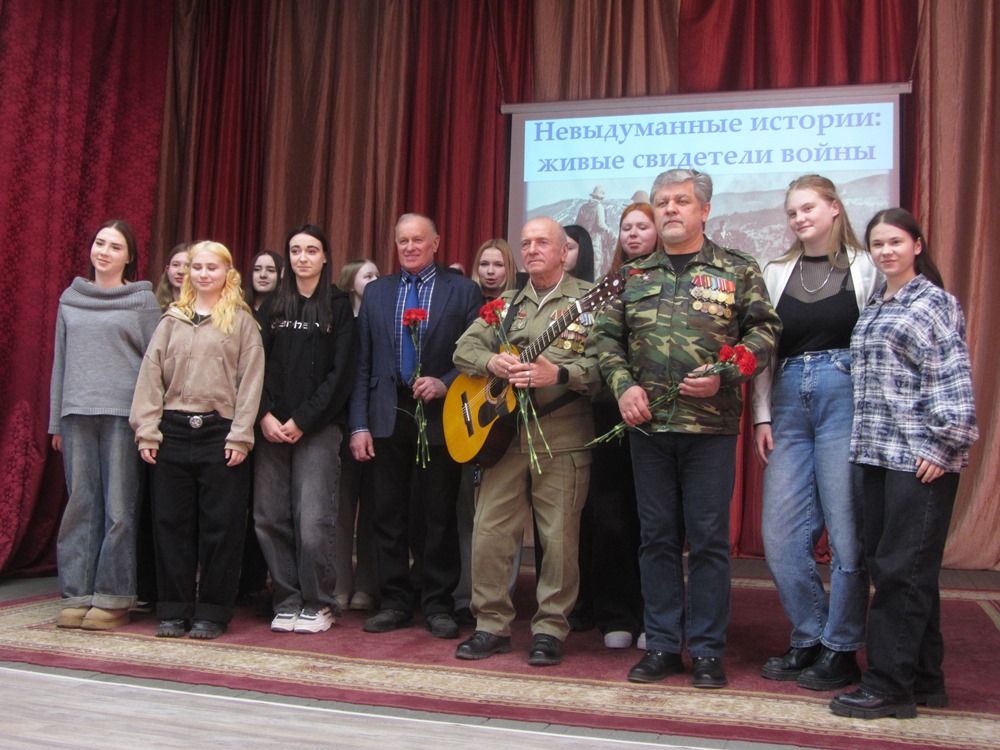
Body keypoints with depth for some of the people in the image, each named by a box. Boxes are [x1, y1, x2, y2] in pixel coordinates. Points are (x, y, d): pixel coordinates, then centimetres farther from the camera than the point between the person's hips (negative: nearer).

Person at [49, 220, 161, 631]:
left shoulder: (142, 299, 4)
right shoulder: (71, 298, 14)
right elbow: (60, 360, 16)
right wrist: (56, 420, 12)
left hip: (123, 413, -3)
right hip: (77, 413, 3)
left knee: (119, 508, -3)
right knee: (80, 505, 5)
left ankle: (113, 598, 5)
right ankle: (77, 595, 12)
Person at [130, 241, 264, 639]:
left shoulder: (242, 321, 5)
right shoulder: (171, 320, 13)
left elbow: (250, 380, -1)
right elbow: (150, 375, 9)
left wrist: (240, 435, -9)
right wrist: (147, 431, -1)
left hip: (219, 432, -3)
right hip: (173, 431, 3)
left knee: (220, 525, 0)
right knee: (171, 522, 6)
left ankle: (212, 612, 10)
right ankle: (174, 610, 16)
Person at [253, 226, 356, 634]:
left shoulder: (339, 306, 5)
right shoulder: (272, 306, 15)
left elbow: (340, 373, -2)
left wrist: (301, 421, -9)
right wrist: (265, 415, -6)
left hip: (318, 427, -3)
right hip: (272, 427, 4)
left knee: (313, 521, -9)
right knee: (270, 517, 1)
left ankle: (318, 604, 6)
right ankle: (287, 601, 13)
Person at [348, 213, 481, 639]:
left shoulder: (463, 291, 3)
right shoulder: (376, 292, 12)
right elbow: (363, 364, 8)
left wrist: (445, 384, -15)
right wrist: (359, 424, 1)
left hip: (439, 416, -3)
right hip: (388, 416, 3)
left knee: (439, 515, 3)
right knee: (389, 514, 6)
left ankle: (438, 606, 15)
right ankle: (395, 602, 19)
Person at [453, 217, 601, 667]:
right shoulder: (507, 304, 17)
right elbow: (465, 348, 12)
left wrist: (558, 373, -23)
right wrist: (493, 363, -8)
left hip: (562, 437, -4)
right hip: (504, 432, 5)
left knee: (559, 537, -1)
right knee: (489, 532, 4)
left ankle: (550, 630, 13)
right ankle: (492, 625, 16)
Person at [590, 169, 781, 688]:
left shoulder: (737, 270, 5)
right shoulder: (633, 276, 13)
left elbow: (765, 329, 1)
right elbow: (606, 336, 11)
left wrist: (724, 374, -13)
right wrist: (623, 385, -5)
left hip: (711, 425, -3)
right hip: (647, 425, 3)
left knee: (708, 538, 1)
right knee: (657, 536, 9)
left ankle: (707, 649, 13)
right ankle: (662, 645, 19)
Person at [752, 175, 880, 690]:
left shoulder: (864, 268, 5)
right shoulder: (775, 272, 14)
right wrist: (762, 417, 5)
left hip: (846, 397, -4)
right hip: (788, 402, 4)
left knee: (845, 528, -1)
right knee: (779, 534, 2)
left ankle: (841, 650, 14)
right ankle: (809, 640, 19)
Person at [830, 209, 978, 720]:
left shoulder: (935, 303, -3)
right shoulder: (873, 307, 18)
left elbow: (954, 379, -10)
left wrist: (942, 446, -15)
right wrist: (866, 442, 14)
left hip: (920, 458, -7)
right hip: (878, 452, 8)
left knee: (903, 569, -5)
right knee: (886, 563, 10)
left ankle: (889, 686, 2)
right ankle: (923, 680, 21)